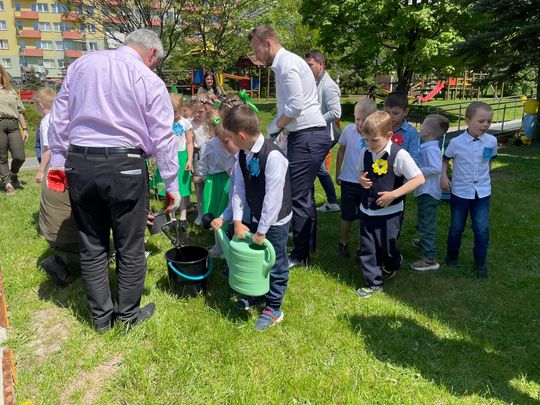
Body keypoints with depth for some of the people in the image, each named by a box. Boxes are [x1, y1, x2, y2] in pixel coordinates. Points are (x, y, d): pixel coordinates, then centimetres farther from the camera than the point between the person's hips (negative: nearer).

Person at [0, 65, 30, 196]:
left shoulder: (11, 91, 22)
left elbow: (20, 111, 19)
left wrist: (25, 129, 14)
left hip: (13, 125, 2)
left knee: (19, 157, -7)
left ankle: (13, 175, 22)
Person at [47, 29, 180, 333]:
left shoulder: (82, 64, 9)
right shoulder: (149, 81, -3)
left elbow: (59, 116, 11)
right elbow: (163, 139, -3)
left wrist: (58, 161, 17)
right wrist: (172, 185, 3)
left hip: (78, 163, 5)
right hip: (124, 168, -4)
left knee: (92, 246, 15)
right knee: (130, 248, 11)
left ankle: (101, 317, 29)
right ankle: (128, 314, 26)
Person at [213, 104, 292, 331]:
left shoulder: (273, 156, -29)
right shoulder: (243, 154, -3)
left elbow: (273, 197, -27)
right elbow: (239, 189, 0)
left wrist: (262, 231, -22)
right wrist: (237, 221, -7)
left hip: (275, 220, -8)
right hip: (256, 216, 8)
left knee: (275, 264, 6)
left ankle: (273, 309, 22)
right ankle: (258, 295, 43)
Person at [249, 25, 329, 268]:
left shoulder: (287, 63, -11)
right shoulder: (286, 63, 20)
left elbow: (295, 106, -20)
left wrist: (272, 128, -7)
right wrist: (277, 129, 12)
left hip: (307, 136, -10)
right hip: (306, 136, 10)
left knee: (298, 197, -4)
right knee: (304, 195, 16)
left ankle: (300, 255, 7)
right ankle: (308, 247, 28)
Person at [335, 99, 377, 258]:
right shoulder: (349, 130, -7)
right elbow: (341, 151, 7)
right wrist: (337, 173, 11)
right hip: (349, 181, 1)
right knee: (348, 216, 12)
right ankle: (343, 243, 33)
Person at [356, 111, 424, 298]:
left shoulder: (399, 155, -18)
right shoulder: (365, 152, -2)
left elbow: (419, 179, -18)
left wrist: (393, 194, -23)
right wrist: (362, 179, -8)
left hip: (389, 212, -4)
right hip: (367, 210, 5)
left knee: (387, 247, 12)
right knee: (367, 248, 7)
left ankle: (393, 264, 47)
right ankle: (374, 283, 22)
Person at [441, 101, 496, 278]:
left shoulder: (491, 141, -6)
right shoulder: (456, 142, -13)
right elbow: (445, 159, 3)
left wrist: (484, 174, 9)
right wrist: (443, 176, -10)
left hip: (482, 192, 2)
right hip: (460, 191, -1)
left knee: (482, 229, 3)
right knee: (456, 227, 12)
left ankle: (480, 262, 20)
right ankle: (452, 257, 32)